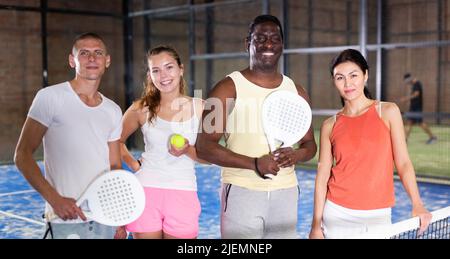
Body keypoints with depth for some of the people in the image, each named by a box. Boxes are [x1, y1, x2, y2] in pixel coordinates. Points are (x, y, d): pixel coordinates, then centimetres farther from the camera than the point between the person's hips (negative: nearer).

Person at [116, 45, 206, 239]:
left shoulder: (199, 107, 1)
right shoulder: (141, 108, 0)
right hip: (147, 192, 0)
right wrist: (133, 164, 2)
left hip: (183, 195, 1)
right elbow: (117, 141, 15)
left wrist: (188, 150, -13)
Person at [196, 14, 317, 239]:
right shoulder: (228, 89, -5)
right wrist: (255, 163, -20)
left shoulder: (296, 92, 8)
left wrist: (295, 155, -9)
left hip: (285, 193, 4)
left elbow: (310, 144, 15)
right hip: (242, 192, -4)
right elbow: (204, 147, -10)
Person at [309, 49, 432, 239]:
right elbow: (322, 176, 1)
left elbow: (403, 163, -4)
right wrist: (316, 225, -1)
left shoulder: (388, 112, -1)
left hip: (378, 216, 0)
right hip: (338, 215, 1)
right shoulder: (330, 126, 1)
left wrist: (417, 205, -16)